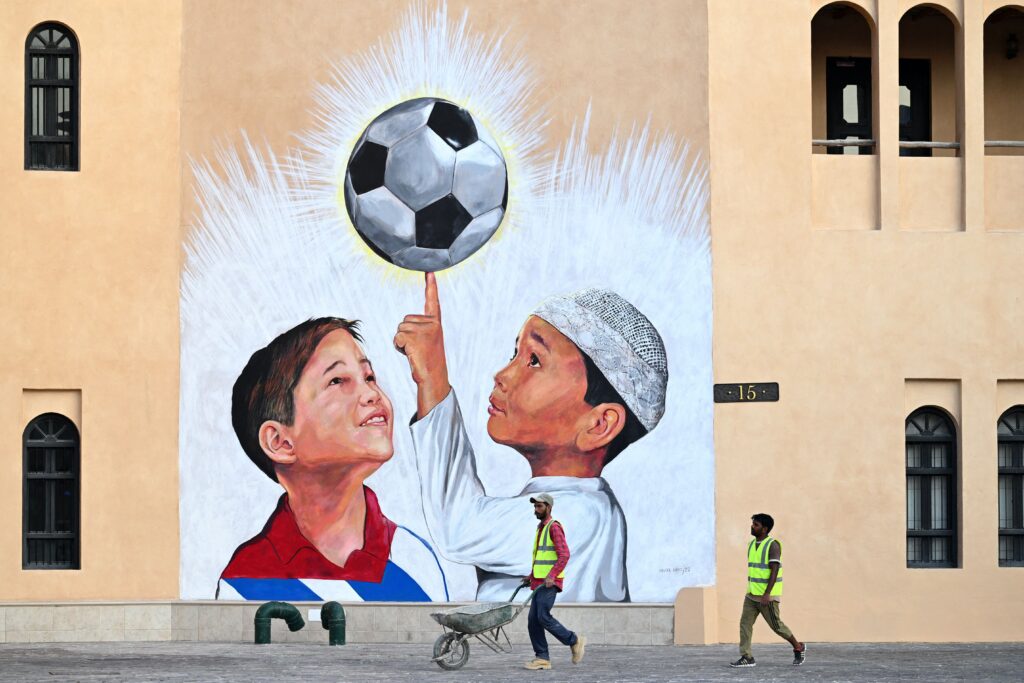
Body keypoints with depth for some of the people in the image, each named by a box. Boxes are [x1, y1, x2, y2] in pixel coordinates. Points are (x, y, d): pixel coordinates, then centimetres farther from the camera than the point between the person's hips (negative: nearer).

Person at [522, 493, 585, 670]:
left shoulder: (554, 527, -9)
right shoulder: (540, 529, 21)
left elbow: (564, 555, -19)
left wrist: (551, 576, -27)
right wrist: (531, 576, 23)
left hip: (550, 582, -9)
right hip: (539, 582, 9)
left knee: (543, 617, -16)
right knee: (533, 620, 2)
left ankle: (574, 641, -2)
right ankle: (542, 658, 4)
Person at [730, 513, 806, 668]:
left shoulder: (773, 545, -14)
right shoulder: (752, 545, 11)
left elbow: (774, 570, -21)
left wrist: (767, 594, -27)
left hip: (768, 596, -7)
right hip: (751, 595, 7)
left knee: (776, 625, 1)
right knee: (745, 623, -4)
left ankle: (798, 648, 21)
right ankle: (746, 657, -5)